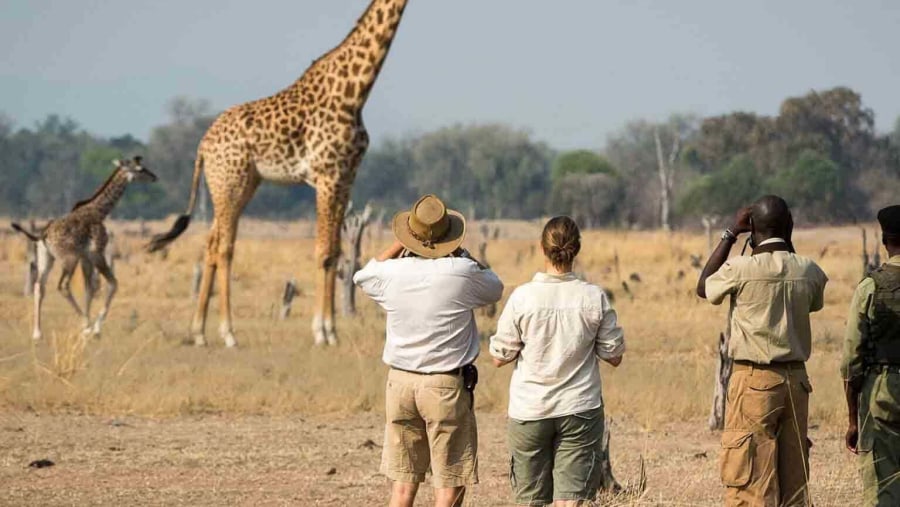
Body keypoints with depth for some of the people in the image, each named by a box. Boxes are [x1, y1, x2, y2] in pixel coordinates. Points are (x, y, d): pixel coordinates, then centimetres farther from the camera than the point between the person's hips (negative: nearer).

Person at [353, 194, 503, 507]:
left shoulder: (392, 272, -4)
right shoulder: (462, 272, -13)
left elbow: (362, 276, 21)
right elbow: (494, 290, 10)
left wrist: (398, 246, 23)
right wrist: (461, 253, 15)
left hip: (400, 381, 4)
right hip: (447, 386, -4)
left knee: (404, 479, 11)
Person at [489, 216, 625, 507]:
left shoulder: (523, 297, -10)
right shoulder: (594, 298, -7)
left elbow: (499, 357, -4)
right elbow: (614, 356, 1)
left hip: (529, 410, 0)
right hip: (580, 409, 0)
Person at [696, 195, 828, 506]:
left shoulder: (741, 270, -12)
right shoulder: (808, 272, 0)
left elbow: (704, 288, 8)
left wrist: (731, 234, 11)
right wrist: (787, 245, 22)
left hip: (754, 381, -4)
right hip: (796, 380, 5)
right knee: (794, 479, 10)